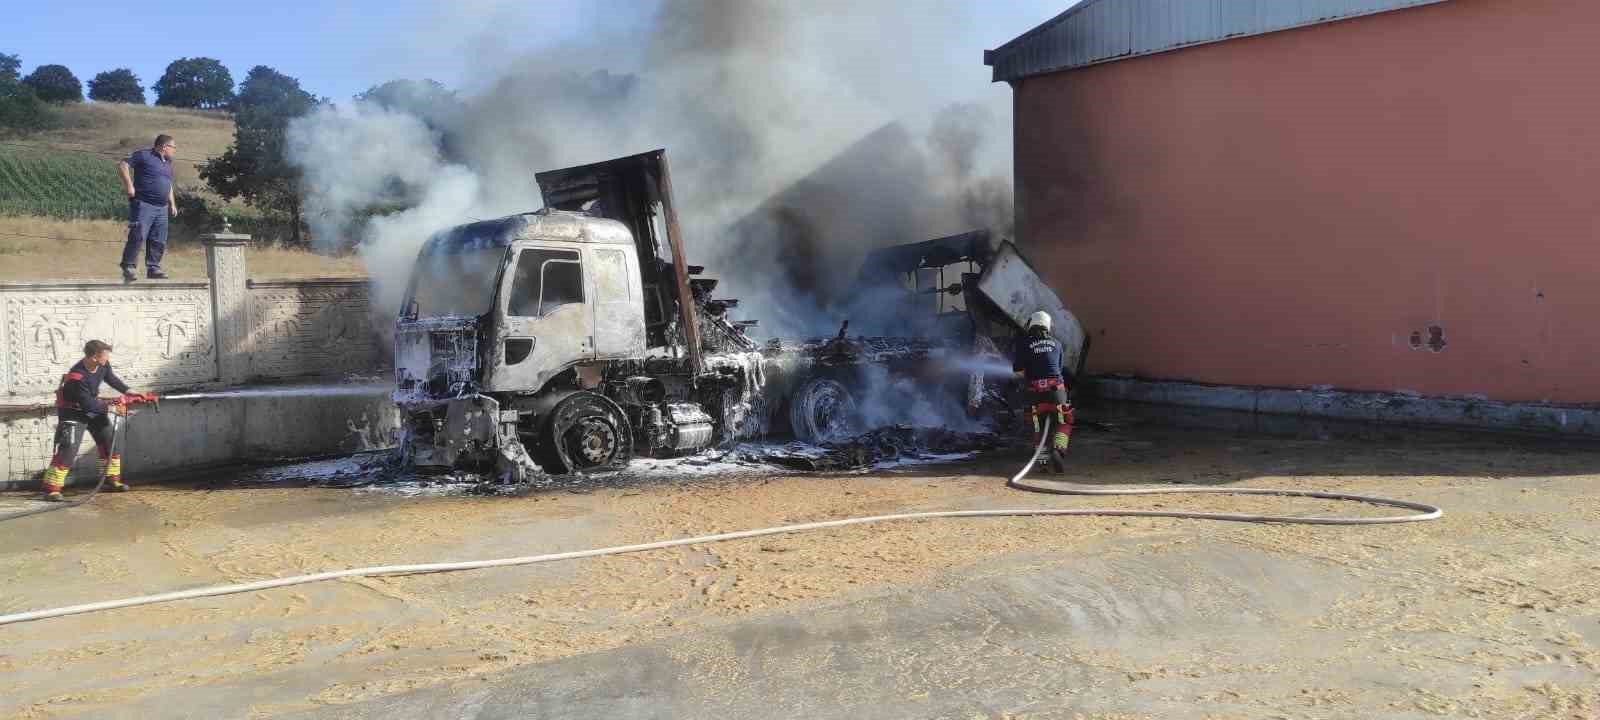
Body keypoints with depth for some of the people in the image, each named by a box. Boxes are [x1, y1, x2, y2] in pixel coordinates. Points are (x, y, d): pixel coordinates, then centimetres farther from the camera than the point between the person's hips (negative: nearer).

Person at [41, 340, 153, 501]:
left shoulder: (103, 365, -14)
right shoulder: (76, 377, -34)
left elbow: (111, 379, 8)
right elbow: (87, 404, -29)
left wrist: (130, 393, 5)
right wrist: (110, 408, -24)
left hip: (93, 408, 8)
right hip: (73, 411, -8)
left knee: (110, 441, 8)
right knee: (68, 449, -17)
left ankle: (112, 480, 21)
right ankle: (51, 489, -14)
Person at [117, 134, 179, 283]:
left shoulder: (168, 162, 21)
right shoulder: (144, 156, -4)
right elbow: (122, 165, -10)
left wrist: (172, 204, 25)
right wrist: (129, 185, -17)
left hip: (162, 209, 8)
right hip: (143, 205, -8)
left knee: (159, 241, 5)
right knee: (138, 236, -13)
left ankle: (153, 268, 13)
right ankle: (128, 267, -7)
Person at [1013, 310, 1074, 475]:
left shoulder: (1024, 343, 2)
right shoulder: (1056, 343, 12)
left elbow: (1018, 370, -1)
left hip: (1035, 390, -1)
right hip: (1056, 387, 1)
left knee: (1039, 426, 12)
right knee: (1063, 423, 11)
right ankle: (1058, 450, -13)